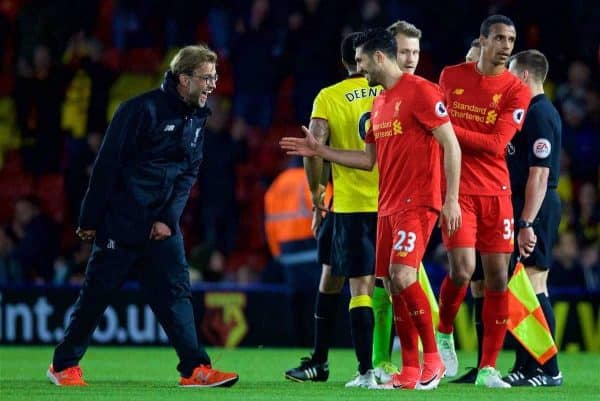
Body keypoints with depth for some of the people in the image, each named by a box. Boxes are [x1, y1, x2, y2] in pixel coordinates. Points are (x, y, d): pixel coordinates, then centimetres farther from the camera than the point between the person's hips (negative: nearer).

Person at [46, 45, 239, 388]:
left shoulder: (198, 117, 6)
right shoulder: (143, 109, -16)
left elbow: (190, 172, 7)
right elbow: (108, 164, -13)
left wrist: (169, 218, -6)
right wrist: (90, 220, -11)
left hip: (162, 224, 6)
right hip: (121, 220, -6)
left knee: (176, 291, -4)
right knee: (98, 293, 1)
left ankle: (196, 369, -7)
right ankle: (64, 364, 14)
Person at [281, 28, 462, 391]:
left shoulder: (420, 91, -8)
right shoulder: (380, 103, 18)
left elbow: (451, 146, -11)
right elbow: (369, 159, 24)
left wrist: (452, 198, -16)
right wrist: (319, 151, 20)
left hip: (417, 203, -9)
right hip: (387, 207, 9)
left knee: (402, 275, -20)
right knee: (391, 285, 4)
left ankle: (433, 359, -9)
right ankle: (409, 369, 7)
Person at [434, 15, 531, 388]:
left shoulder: (516, 91, -2)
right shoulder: (451, 76, 5)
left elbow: (495, 144, -11)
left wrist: (449, 129, -14)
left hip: (496, 192, 1)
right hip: (457, 187, -1)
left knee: (497, 279, -1)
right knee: (463, 269, -17)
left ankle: (488, 368, 7)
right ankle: (444, 333, 11)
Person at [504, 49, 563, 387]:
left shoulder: (540, 115, -15)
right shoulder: (531, 111, 16)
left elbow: (539, 175, -21)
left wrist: (527, 223, -24)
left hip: (536, 209, -10)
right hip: (525, 208, 10)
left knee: (534, 286, -9)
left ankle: (548, 370, -8)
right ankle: (526, 367, 16)